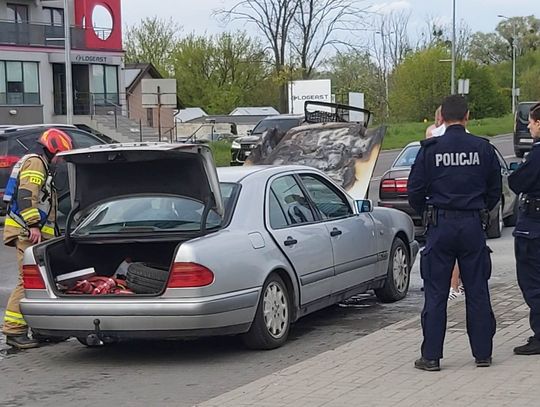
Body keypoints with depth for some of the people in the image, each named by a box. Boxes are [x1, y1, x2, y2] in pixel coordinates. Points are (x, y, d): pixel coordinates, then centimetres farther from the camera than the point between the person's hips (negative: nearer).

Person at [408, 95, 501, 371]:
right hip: (473, 226, 2)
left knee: (435, 294, 3)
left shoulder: (430, 150, -5)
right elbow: (495, 191, 8)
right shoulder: (483, 149, 1)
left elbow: (415, 191, -2)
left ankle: (431, 356, 4)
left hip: (441, 226, -2)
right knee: (477, 292, 9)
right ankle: (483, 353, 13)